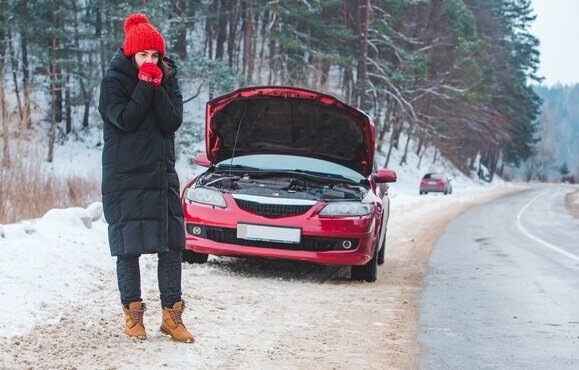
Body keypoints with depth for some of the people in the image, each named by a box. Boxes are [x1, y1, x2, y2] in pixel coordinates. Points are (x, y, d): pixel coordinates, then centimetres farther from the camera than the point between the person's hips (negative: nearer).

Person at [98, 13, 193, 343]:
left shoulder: (168, 77, 5)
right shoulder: (115, 78, -5)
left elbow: (172, 122, -5)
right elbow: (124, 120, -17)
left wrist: (158, 87, -15)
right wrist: (146, 85, -17)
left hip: (162, 174, 4)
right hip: (125, 177, -4)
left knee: (172, 245, 1)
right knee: (128, 247, 0)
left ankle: (172, 314, 7)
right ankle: (133, 313, 10)